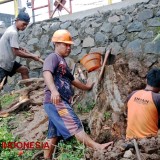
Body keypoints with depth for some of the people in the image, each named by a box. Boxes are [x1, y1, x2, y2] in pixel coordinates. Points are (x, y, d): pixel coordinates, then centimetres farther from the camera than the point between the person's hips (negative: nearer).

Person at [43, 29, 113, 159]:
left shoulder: (63, 62, 27)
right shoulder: (53, 57, -4)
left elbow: (72, 80, 39)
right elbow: (46, 73, -23)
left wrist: (86, 87, 50)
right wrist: (53, 90, -40)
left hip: (60, 103, 10)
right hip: (56, 101, -10)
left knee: (53, 135, 8)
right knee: (74, 125, -15)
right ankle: (98, 147, -19)